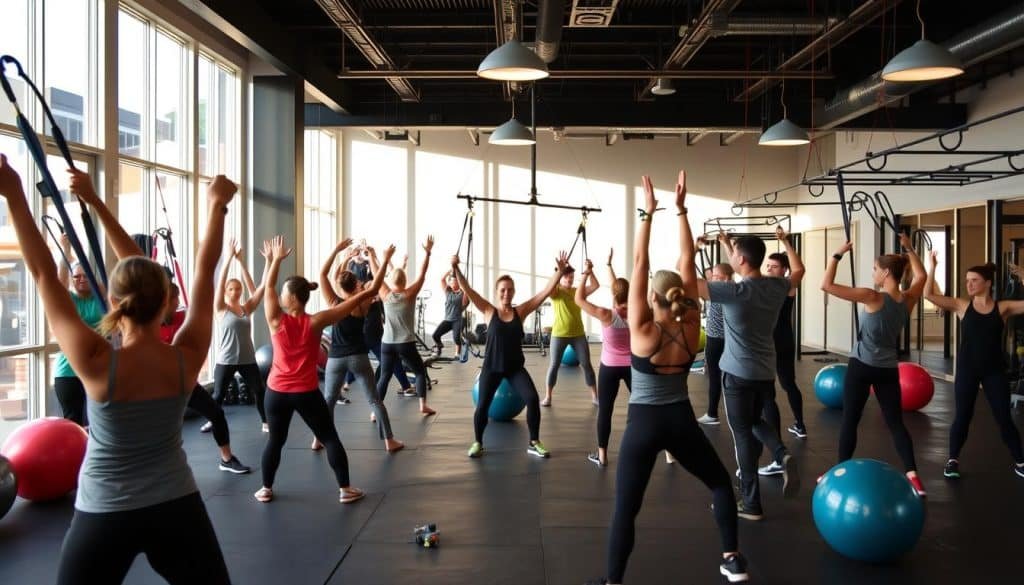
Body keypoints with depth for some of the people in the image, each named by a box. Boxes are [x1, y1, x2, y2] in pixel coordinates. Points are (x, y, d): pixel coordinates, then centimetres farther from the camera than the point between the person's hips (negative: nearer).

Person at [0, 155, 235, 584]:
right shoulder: (186, 359, -14)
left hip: (104, 518, -1)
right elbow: (205, 270, -5)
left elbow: (45, 276, -15)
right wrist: (217, 205, 4)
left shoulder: (97, 365, -19)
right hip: (177, 509, 2)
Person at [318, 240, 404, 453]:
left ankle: (319, 440, 18)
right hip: (358, 358, -1)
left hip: (335, 358, 1)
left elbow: (323, 274, 1)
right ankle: (389, 441, 3)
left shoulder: (334, 304, -4)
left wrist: (339, 251, 0)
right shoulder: (362, 305, -6)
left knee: (328, 400, 16)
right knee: (374, 400, 3)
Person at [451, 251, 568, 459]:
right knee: (482, 405, 0)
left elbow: (546, 291, -7)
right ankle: (478, 443, 25)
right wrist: (456, 269, -25)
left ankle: (534, 443, 5)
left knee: (533, 399, -12)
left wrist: (559, 271, -16)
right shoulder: (489, 311, -5)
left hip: (515, 367, 1)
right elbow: (468, 290, -14)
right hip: (491, 367, -1)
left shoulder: (521, 311, -2)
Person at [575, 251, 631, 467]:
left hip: (610, 368, -4)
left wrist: (586, 273, -8)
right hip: (631, 366, 4)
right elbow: (620, 288, 11)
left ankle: (602, 455, 8)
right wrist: (609, 265, 20)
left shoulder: (606, 315, -18)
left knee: (605, 410, 4)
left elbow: (579, 299, -12)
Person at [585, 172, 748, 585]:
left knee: (626, 508, 3)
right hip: (681, 420, 3)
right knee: (720, 484, 25)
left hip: (643, 424, -3)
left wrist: (648, 213, -13)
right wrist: (680, 210, -3)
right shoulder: (690, 327, -6)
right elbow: (687, 262, -4)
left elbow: (639, 264, -15)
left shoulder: (642, 330, -14)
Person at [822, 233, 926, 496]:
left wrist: (838, 254, -13)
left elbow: (827, 285, -21)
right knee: (895, 423, 10)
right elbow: (921, 275, 22)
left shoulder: (872, 298, -18)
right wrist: (909, 249, 22)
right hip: (889, 370, 5)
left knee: (849, 421, 5)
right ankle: (914, 477, 3)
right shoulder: (908, 300, -1)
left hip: (861, 366, -5)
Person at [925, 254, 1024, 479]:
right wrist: (933, 267, -16)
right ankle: (953, 460, 21)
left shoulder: (1003, 307, -2)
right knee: (962, 417, 6)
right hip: (967, 369, 0)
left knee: (1004, 418, 8)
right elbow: (929, 294, -10)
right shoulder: (962, 306, -2)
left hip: (994, 371, 0)